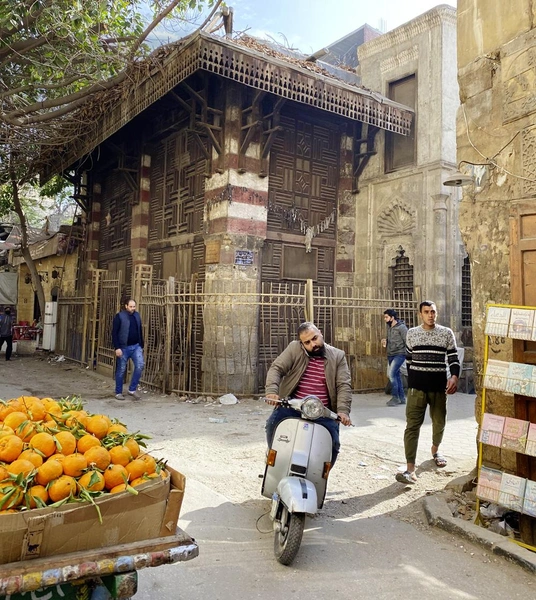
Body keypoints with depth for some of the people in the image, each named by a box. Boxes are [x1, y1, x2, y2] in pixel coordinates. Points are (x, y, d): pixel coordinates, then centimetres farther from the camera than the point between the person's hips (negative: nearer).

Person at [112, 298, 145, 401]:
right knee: (121, 370, 4)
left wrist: (141, 346, 14)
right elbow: (114, 333, -10)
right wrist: (117, 348, -16)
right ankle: (118, 392, 18)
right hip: (123, 347, -4)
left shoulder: (137, 315, 10)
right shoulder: (119, 316, -7)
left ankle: (132, 389, 0)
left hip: (136, 346, 4)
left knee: (140, 365, -12)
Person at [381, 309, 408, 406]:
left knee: (391, 374, -15)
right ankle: (402, 398, 20)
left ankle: (395, 397, -6)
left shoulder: (401, 327, -13)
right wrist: (385, 341, 2)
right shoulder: (389, 327, 10)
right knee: (397, 375, 11)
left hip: (399, 354, -8)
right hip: (390, 355, 8)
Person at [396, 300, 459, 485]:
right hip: (416, 387, -1)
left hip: (439, 386, 1)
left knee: (439, 423, 16)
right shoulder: (412, 333, 3)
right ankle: (410, 470, -10)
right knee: (412, 425, -8)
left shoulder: (447, 333, 1)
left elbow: (454, 358, 1)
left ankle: (435, 449, 47)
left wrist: (454, 376, -16)